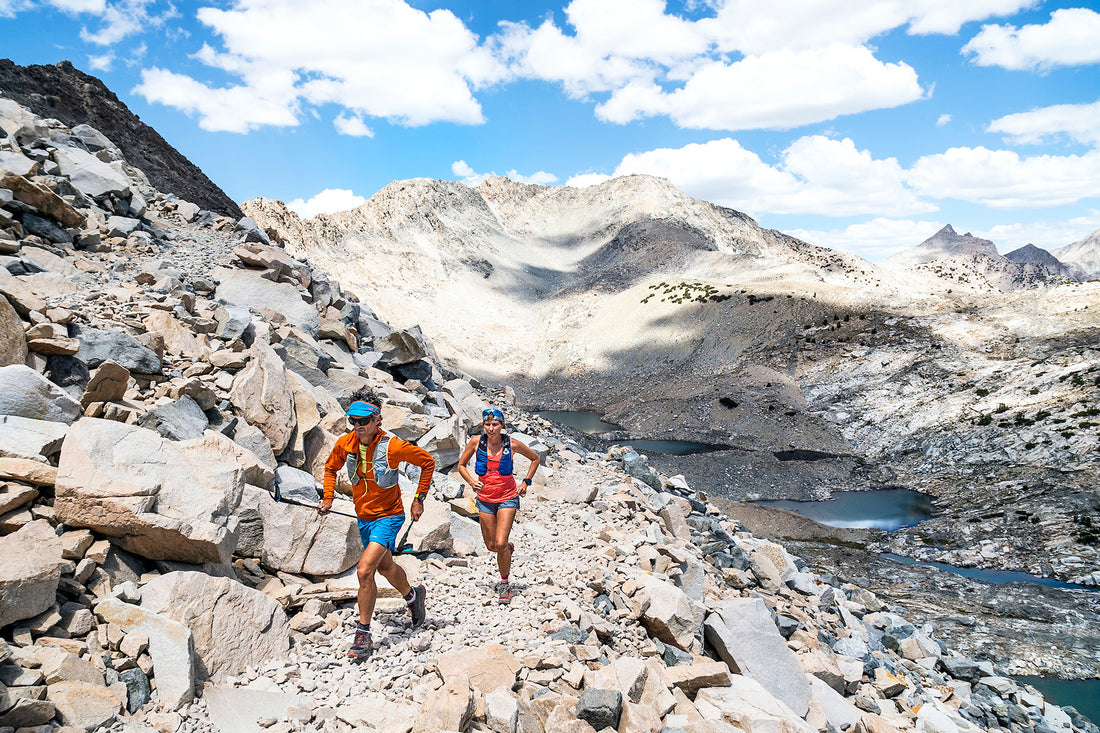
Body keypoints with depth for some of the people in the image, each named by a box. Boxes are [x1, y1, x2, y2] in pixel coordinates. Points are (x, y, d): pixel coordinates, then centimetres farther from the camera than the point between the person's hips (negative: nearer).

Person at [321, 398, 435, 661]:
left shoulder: (393, 446, -22)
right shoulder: (345, 444, -8)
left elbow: (428, 462, -9)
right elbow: (331, 468, 13)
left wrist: (419, 499, -8)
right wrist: (328, 497, 0)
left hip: (388, 515, -6)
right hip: (363, 517, 6)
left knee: (365, 570, -19)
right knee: (385, 566, 23)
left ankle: (363, 634, -5)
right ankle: (412, 595, 52)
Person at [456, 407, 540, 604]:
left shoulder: (512, 444, -12)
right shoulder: (476, 442, -8)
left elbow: (535, 458, 6)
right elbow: (461, 465, 7)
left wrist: (526, 482, -1)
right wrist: (471, 481, -9)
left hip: (507, 498, -2)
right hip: (485, 499, 3)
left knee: (500, 544, -14)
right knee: (491, 546, 10)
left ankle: (504, 584, 9)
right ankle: (509, 548, 47)